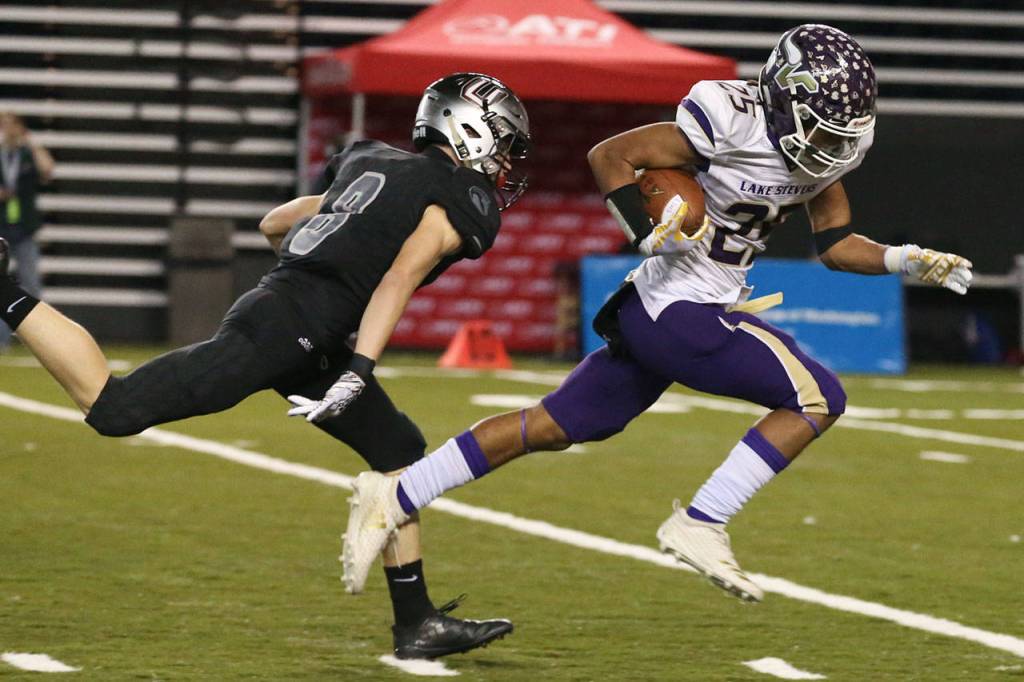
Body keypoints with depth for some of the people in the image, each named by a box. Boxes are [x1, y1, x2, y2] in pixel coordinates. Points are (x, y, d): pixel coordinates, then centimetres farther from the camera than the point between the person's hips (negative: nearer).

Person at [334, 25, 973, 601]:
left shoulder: (822, 149, 4)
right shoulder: (733, 124, -20)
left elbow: (836, 244, 15)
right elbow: (610, 155, -13)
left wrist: (905, 259, 0)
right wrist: (650, 236, -21)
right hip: (680, 313, -9)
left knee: (553, 427, 14)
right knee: (818, 396, -12)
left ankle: (392, 497, 18)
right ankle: (699, 526, -11)